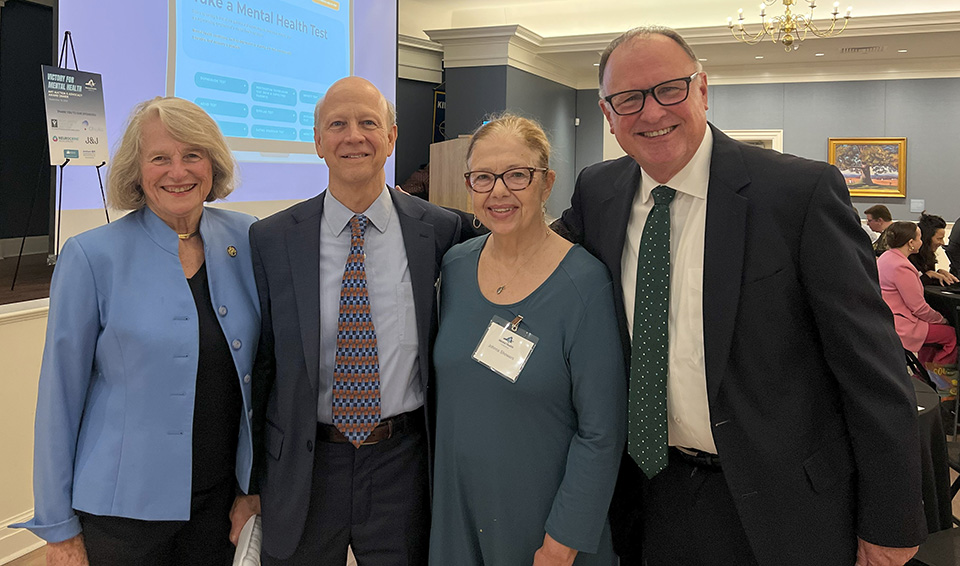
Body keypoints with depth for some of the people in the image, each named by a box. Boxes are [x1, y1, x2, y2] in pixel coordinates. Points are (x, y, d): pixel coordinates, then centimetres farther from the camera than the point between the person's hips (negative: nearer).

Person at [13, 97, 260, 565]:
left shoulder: (245, 241, -3)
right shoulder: (91, 258, -11)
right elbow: (60, 399, -7)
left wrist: (261, 481, 5)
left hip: (224, 493, 3)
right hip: (124, 507, -2)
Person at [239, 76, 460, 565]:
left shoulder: (439, 230, -3)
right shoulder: (271, 240, -3)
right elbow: (258, 365, 1)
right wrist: (249, 481, 3)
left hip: (403, 464, 0)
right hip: (301, 467, 0)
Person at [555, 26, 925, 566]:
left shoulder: (802, 190, -16)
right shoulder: (597, 190, -2)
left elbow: (870, 364, -13)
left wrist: (891, 522, -10)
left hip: (778, 505, -3)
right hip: (652, 486, 4)